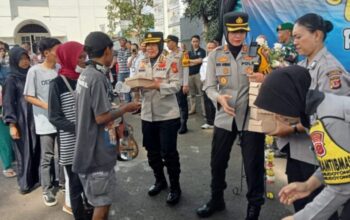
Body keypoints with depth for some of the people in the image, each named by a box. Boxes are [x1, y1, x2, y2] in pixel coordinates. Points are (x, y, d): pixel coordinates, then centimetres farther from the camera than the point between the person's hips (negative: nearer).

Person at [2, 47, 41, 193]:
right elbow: (8, 103, -8)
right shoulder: (11, 79, -7)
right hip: (21, 120, -4)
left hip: (34, 118, 5)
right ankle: (25, 183, 18)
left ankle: (36, 178, 24)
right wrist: (12, 124, -13)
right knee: (24, 152, 4)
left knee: (36, 150, 9)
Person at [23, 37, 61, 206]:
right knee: (47, 156, 4)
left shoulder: (60, 69, 2)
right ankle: (47, 190, 19)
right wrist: (48, 107, -19)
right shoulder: (34, 71, -10)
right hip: (46, 120, -4)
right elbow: (28, 97, -8)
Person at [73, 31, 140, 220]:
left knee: (100, 199, 22)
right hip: (97, 148, -9)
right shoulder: (98, 77, -20)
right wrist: (125, 109, -8)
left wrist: (117, 111, 15)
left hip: (89, 146, 9)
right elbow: (101, 117, -22)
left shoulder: (85, 74, 8)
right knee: (102, 201, 5)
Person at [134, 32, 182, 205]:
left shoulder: (169, 62, -6)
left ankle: (175, 187, 17)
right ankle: (159, 180, 36)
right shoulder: (141, 64, 10)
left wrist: (158, 86, -27)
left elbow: (176, 85, -14)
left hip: (167, 115, -5)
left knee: (168, 152, 1)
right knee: (152, 151, 16)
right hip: (147, 115, 6)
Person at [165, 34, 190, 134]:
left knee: (182, 104, 3)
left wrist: (185, 84, -16)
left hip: (180, 84, -6)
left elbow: (186, 69, -11)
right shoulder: (168, 55, 13)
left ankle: (183, 125, 10)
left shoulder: (183, 53, -7)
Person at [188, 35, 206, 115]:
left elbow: (200, 60, -11)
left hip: (199, 74, -5)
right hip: (190, 74, 5)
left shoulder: (202, 51, 2)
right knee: (192, 93, 10)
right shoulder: (189, 52, 16)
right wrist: (196, 62, -8)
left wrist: (190, 60, -1)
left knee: (202, 92, -5)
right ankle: (192, 109, 18)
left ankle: (204, 110, -2)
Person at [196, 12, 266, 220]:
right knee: (217, 161, 13)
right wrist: (219, 98, -21)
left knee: (253, 164, 6)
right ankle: (216, 199, 37)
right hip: (224, 117, 2)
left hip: (251, 117, -2)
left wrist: (263, 79, -23)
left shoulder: (257, 53, 1)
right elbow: (209, 86, 1)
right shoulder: (215, 55, 3)